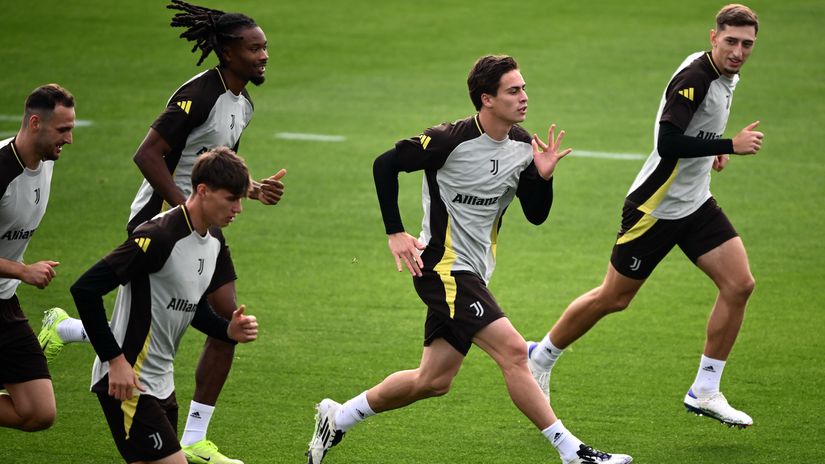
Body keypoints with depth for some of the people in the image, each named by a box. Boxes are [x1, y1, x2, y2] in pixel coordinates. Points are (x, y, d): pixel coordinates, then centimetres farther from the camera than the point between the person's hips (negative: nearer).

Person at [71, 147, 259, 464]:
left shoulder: (214, 240, 8)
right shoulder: (160, 237, -21)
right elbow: (85, 289, -22)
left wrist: (230, 331, 0)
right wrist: (115, 359, -22)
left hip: (162, 385, 9)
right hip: (126, 384, -9)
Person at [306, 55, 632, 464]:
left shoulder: (522, 145, 2)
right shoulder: (451, 140, -18)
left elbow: (536, 215, 7)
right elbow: (385, 165, -8)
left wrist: (543, 176, -12)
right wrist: (395, 234, -11)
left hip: (472, 273, 9)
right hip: (444, 266, -9)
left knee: (433, 381, 13)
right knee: (513, 350, -18)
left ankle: (337, 418, 29)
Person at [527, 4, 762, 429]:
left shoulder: (724, 75, 5)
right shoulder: (694, 77, -24)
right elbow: (667, 143, -33)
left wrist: (711, 150, 9)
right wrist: (730, 146, -30)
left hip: (695, 203, 8)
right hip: (656, 206, -8)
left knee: (739, 285, -6)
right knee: (613, 298, 4)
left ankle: (704, 393, 2)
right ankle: (540, 358, 26)